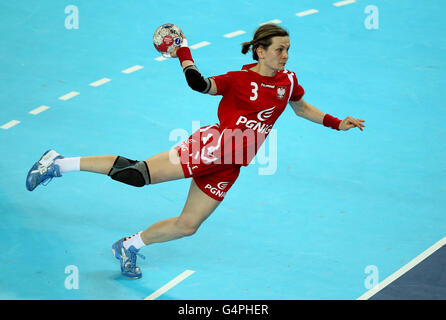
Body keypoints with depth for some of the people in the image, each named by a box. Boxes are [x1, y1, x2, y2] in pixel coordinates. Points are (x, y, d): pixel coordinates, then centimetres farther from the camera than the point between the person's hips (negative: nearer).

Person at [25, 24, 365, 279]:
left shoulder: (287, 81, 9)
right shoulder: (238, 80, -8)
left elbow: (302, 107, 26)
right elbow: (200, 84, -16)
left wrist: (336, 123, 24)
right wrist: (183, 53, -21)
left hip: (227, 168, 6)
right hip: (210, 145, -6)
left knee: (188, 226, 7)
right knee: (139, 173, -18)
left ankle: (130, 246, 28)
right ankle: (60, 164, -8)